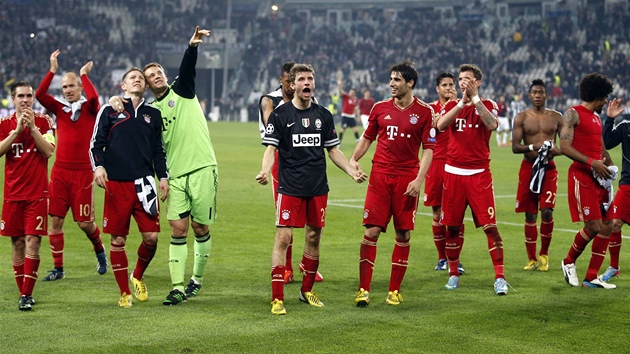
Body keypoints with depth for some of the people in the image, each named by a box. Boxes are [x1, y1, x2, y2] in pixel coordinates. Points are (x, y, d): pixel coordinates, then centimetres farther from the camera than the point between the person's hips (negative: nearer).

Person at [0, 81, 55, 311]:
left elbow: (49, 151, -10)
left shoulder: (43, 121, 2)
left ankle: (27, 294, -8)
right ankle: (23, 292, 14)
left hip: (37, 193, -2)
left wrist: (33, 128, -17)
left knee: (32, 241, -10)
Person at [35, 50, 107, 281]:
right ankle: (58, 268, 9)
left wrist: (84, 74, -8)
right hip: (60, 171, 3)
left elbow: (93, 97, -21)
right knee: (55, 219, 0)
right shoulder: (59, 108, 9)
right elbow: (40, 95, -5)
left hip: (83, 172, -3)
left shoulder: (89, 108, 1)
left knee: (85, 222, -2)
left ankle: (100, 251, 29)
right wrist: (52, 70, -9)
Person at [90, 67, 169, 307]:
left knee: (151, 237, -5)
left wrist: (163, 176, 8)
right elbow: (96, 144, 5)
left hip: (144, 183, 2)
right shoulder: (110, 111, 6)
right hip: (116, 184, -2)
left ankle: (138, 277, 23)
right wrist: (98, 166, -11)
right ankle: (124, 292, 12)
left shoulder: (153, 114, 15)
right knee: (118, 240, 0)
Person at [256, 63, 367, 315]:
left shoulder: (323, 115, 10)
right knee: (283, 238, -9)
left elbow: (333, 150, 15)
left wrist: (352, 171, 3)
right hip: (290, 187, -4)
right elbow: (271, 148, -6)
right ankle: (277, 298, -6)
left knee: (314, 237, 10)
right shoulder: (280, 115, -2)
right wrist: (265, 171, -24)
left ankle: (307, 290, 26)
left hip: (318, 188, 4)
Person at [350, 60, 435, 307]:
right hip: (379, 176, 1)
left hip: (407, 180, -1)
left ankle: (394, 290, 12)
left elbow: (428, 148, -1)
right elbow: (367, 138, 17)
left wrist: (419, 179, -11)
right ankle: (364, 289, -1)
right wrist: (353, 159, 0)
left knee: (403, 235, 2)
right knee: (371, 231, -5)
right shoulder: (380, 108, 7)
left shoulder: (424, 112, 0)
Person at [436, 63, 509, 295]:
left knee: (490, 226, -8)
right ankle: (453, 274, 21)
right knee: (452, 226, 7)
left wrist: (474, 98, -20)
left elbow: (492, 124, -20)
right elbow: (440, 125, -12)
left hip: (479, 174, -3)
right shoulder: (452, 105, 9)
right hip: (453, 173, 3)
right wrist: (462, 102, -17)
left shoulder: (487, 105, 3)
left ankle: (500, 277, -4)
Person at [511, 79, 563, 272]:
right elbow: (515, 147, -5)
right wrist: (533, 146, -22)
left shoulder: (556, 117, 6)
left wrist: (557, 150, -14)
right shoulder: (522, 117, 2)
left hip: (549, 168, 0)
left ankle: (544, 255, 8)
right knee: (530, 215, 4)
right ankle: (531, 259, 14)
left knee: (547, 211, -12)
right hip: (528, 167, 0)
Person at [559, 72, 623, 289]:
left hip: (598, 176, 9)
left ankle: (592, 277, 9)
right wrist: (592, 162, -23)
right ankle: (569, 262, 12)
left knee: (607, 225, 3)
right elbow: (564, 147, -17)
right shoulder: (573, 114, -7)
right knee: (592, 226, -12)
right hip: (582, 175, -9)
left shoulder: (595, 117, 19)